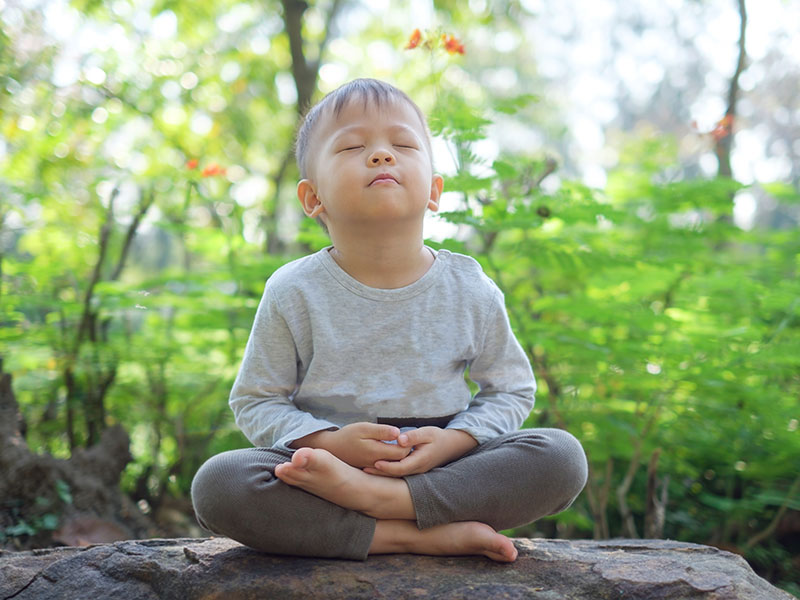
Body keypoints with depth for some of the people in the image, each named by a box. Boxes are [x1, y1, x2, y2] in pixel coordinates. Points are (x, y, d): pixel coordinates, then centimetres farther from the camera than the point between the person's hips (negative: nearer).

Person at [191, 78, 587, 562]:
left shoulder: (471, 291, -1)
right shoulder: (295, 293, -4)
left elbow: (511, 390, 9)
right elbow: (255, 401, 2)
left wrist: (453, 441, -12)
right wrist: (329, 442, -18)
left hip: (443, 468, 2)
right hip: (330, 462, -1)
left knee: (562, 458, -22)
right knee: (216, 484, -28)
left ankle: (374, 497, -27)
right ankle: (424, 535, -26)